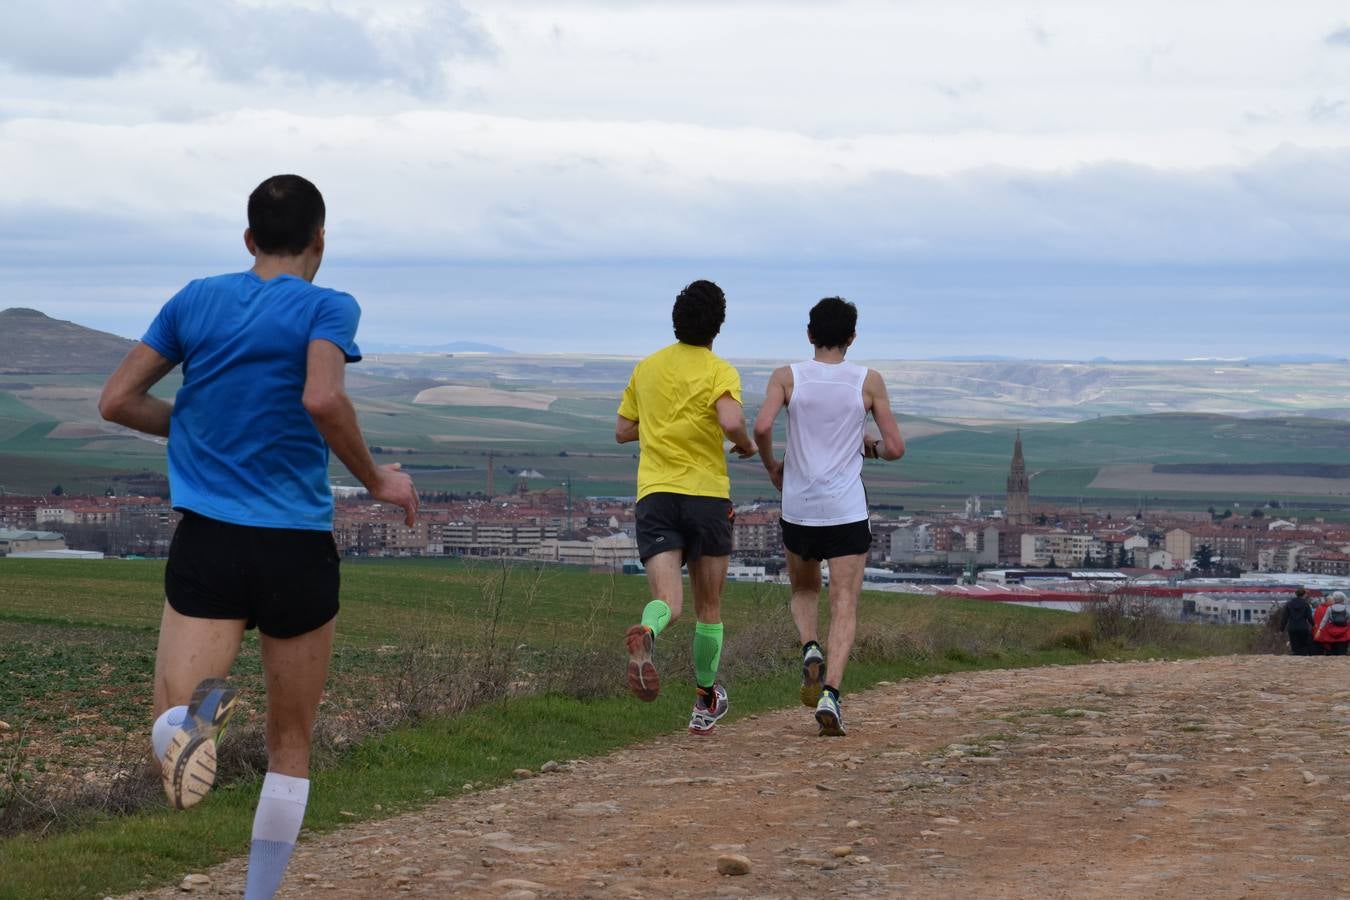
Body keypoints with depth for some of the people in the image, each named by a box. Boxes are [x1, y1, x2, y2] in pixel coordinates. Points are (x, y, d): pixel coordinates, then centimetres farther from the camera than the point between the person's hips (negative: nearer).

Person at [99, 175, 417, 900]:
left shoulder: (195, 301, 8)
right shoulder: (327, 308, -5)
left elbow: (117, 401, 8)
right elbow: (323, 400, -23)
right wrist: (376, 480, -9)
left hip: (206, 541, 2)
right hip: (296, 548, -2)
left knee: (168, 734, -1)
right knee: (290, 744, 14)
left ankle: (192, 713, -37)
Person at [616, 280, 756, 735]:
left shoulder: (646, 368, 12)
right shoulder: (719, 370, -4)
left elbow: (622, 431, 18)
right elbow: (731, 422, -21)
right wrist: (746, 444, 0)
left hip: (654, 494, 2)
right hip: (707, 493, -2)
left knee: (667, 599, -11)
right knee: (708, 605, 14)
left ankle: (645, 634, -47)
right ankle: (705, 703, 25)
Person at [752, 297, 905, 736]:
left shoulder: (787, 377, 0)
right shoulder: (868, 381, 0)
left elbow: (762, 427, -15)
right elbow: (896, 448, 0)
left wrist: (771, 465, 3)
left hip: (798, 507, 1)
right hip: (847, 511, -1)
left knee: (804, 591, 24)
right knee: (844, 606, -1)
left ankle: (810, 648, -3)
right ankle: (830, 692, -19)